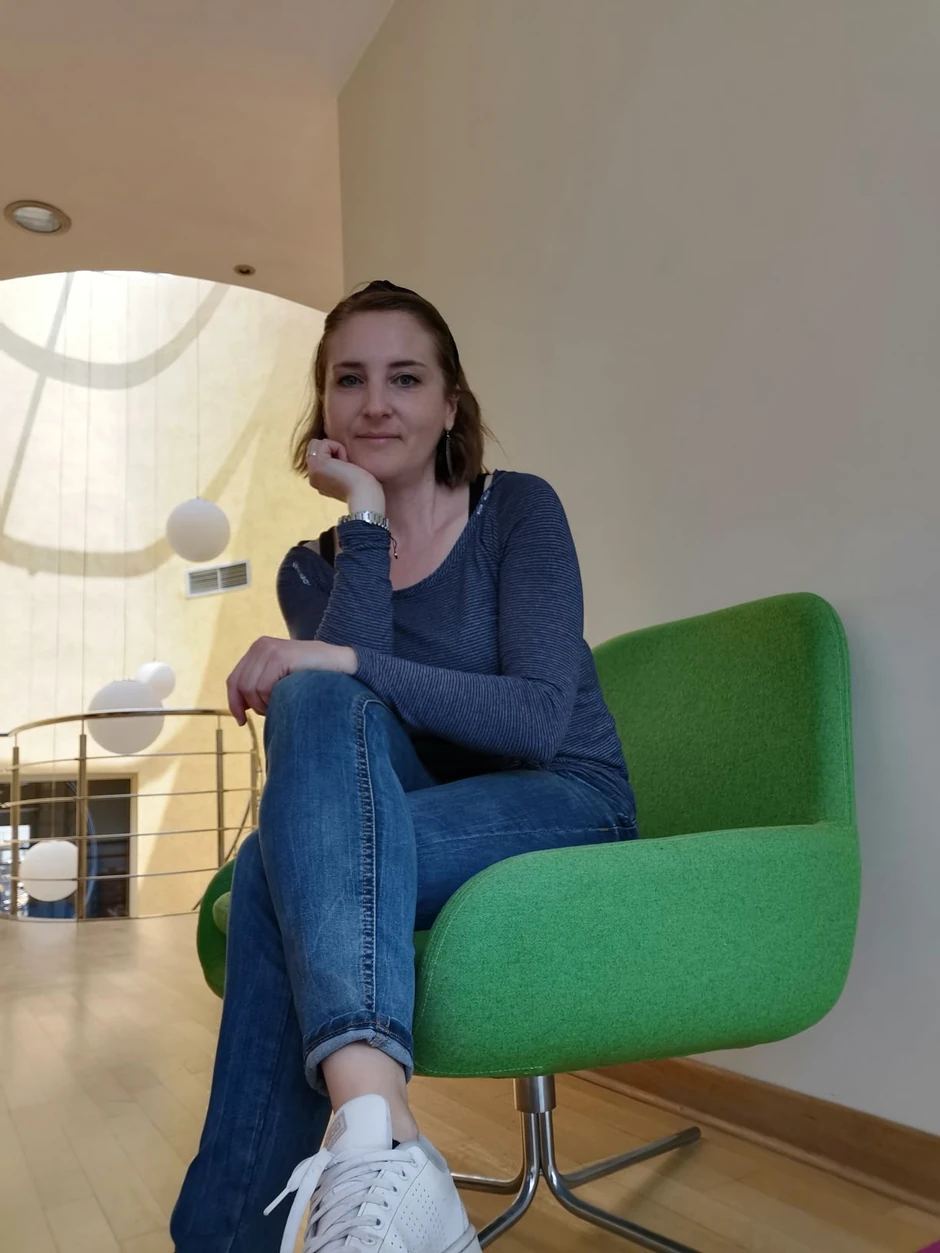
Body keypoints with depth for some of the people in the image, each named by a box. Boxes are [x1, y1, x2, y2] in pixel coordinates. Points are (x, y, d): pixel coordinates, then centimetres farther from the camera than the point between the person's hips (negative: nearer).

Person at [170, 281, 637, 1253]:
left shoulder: (518, 511, -2)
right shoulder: (311, 570, 8)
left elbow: (539, 718, -15)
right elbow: (351, 706, -11)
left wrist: (344, 663, -25)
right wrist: (365, 520, -13)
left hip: (569, 812, -3)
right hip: (412, 832, 3)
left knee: (276, 867, -27)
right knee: (317, 704, -29)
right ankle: (378, 1136, -40)